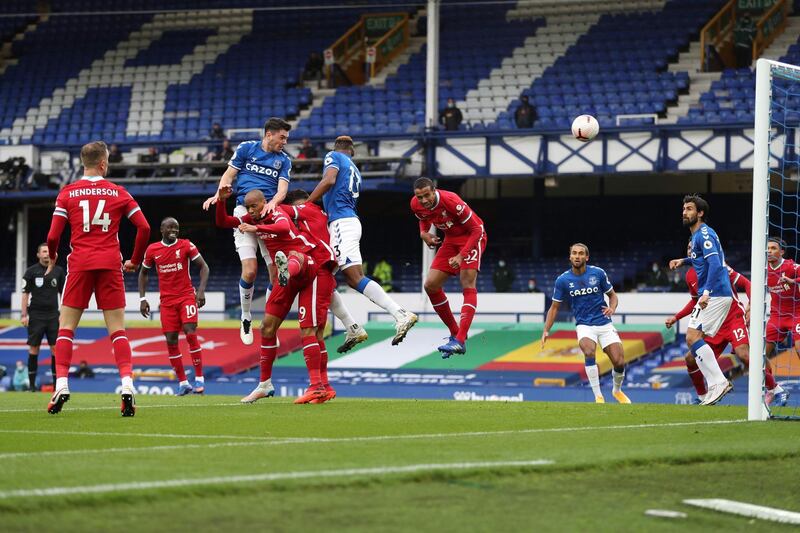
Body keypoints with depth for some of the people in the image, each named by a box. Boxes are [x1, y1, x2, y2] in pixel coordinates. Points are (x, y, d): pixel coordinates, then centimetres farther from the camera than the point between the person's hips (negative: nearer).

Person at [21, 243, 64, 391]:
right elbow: (25, 293, 2)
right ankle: (32, 383, 6)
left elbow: (63, 293, 12)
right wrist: (24, 315, -4)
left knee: (56, 348, -4)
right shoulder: (31, 271, 1)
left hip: (53, 315, 2)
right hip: (35, 315, -2)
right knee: (34, 348, -1)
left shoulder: (58, 271, 7)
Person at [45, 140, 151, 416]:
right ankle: (127, 384, -13)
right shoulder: (118, 193, 6)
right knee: (117, 329, 3)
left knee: (66, 328, 6)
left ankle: (61, 385, -7)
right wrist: (135, 260, 15)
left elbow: (53, 236, -2)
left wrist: (52, 259, 19)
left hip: (79, 264, -1)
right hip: (110, 265, 1)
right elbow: (144, 228, 1)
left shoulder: (67, 193, 3)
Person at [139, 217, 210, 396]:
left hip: (187, 296, -3)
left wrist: (201, 290, -14)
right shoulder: (152, 250, 3)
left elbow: (204, 267, -2)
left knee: (190, 333, -17)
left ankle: (199, 378, -10)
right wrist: (142, 298, 8)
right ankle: (182, 383, 5)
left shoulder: (186, 245, -4)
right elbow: (143, 273, 16)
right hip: (167, 300, 3)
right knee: (171, 340, -2)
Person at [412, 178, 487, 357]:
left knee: (468, 284, -23)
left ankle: (460, 341, -33)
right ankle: (455, 334, 9)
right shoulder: (416, 205, -12)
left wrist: (461, 256, -33)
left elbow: (476, 230, -25)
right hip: (451, 239, 7)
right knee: (430, 285, -2)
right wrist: (423, 233, -8)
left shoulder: (451, 201, -31)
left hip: (472, 236, -7)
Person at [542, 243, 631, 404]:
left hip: (604, 323, 1)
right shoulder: (563, 280, -5)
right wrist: (546, 331, -5)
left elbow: (612, 295, 7)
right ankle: (598, 397, -22)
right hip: (584, 325, -1)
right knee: (589, 352, -32)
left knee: (619, 362, -8)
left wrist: (612, 308, -15)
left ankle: (617, 390, 26)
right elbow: (555, 307, 5)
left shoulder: (598, 273, -5)